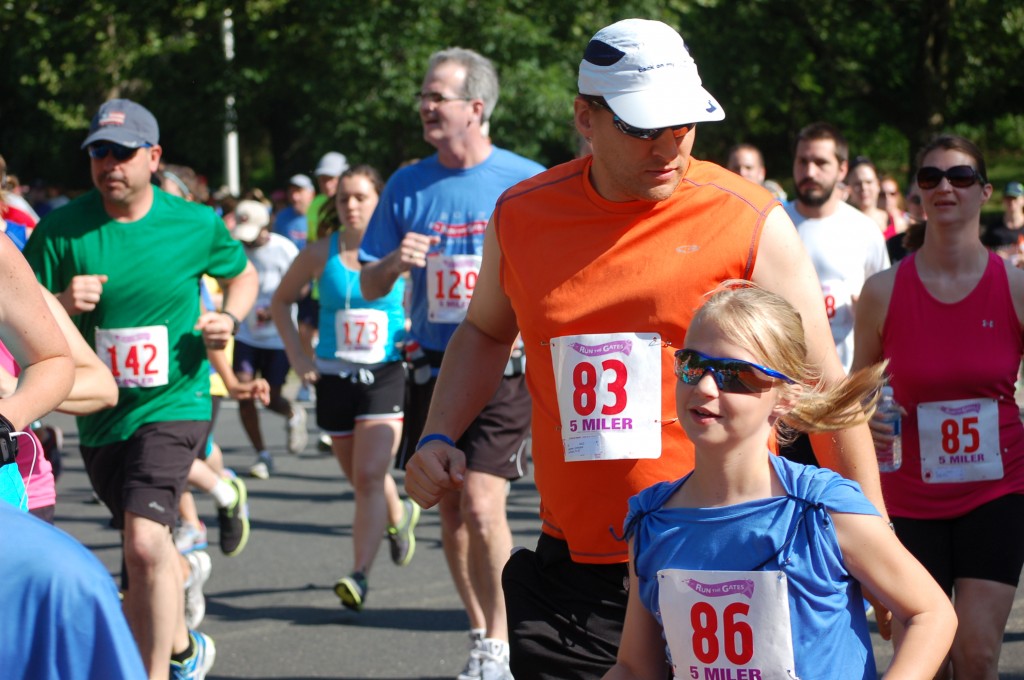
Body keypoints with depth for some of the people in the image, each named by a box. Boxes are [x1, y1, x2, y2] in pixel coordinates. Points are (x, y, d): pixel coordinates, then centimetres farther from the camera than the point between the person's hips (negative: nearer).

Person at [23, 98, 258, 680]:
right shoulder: (62, 229, -6)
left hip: (174, 405, -3)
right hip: (99, 413, 3)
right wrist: (61, 303, -26)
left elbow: (243, 274, 15)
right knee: (151, 543, 20)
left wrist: (229, 318, -4)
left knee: (145, 543, -22)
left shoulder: (197, 225, -5)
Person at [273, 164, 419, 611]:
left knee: (369, 475, -16)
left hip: (385, 375, -3)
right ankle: (399, 516, 47)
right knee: (359, 477, 14)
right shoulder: (321, 254, 1)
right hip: (335, 377, 3)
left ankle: (359, 574, -16)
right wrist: (297, 357, 5)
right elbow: (281, 301, 14)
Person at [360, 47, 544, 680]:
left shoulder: (528, 182, -4)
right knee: (450, 509, 8)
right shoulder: (408, 185, 6)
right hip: (434, 367, 4)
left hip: (505, 370, -4)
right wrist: (394, 263, -11)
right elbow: (369, 285, 10)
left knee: (481, 504, -15)